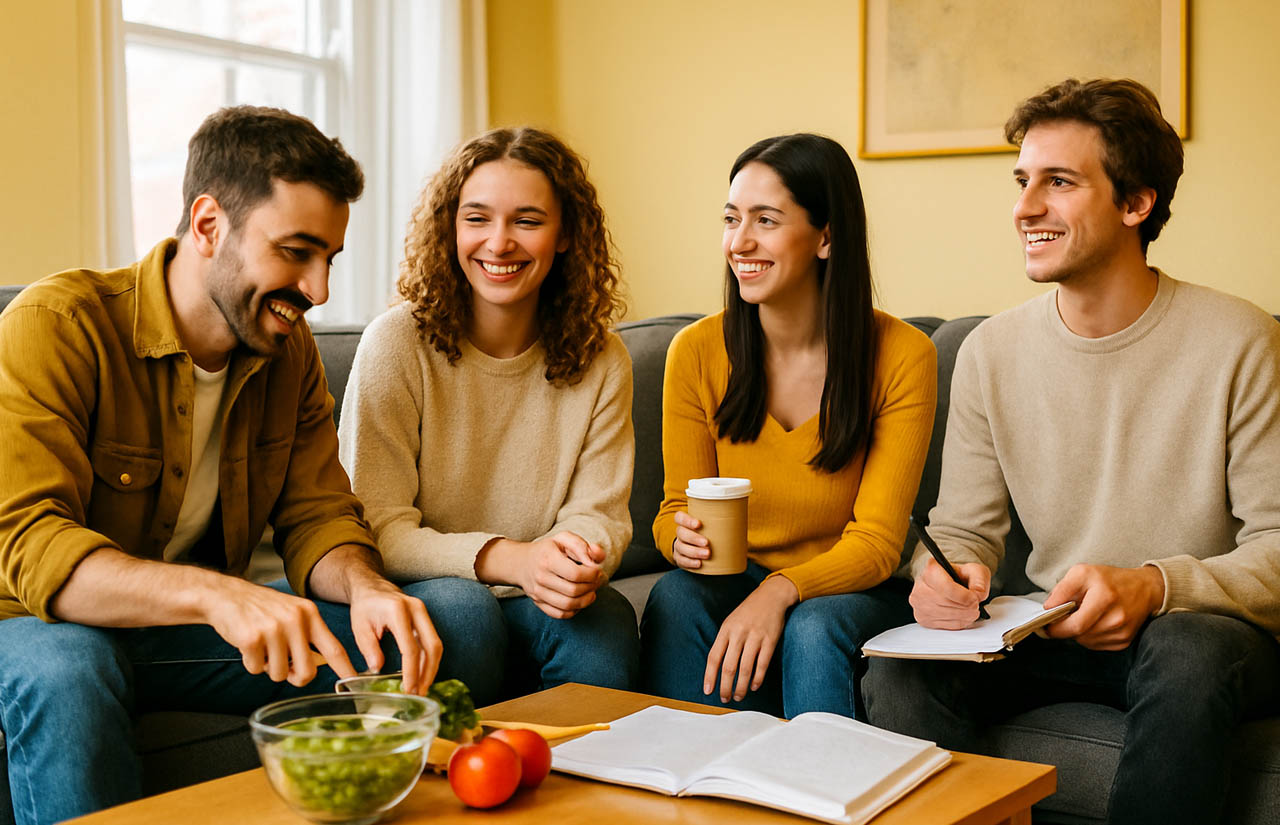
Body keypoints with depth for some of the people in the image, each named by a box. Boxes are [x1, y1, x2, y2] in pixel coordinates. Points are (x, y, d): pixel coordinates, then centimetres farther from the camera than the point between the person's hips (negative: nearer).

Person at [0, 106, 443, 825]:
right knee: (62, 670, -38)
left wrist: (364, 587, -26)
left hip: (194, 633, 5)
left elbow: (318, 516, -1)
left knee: (398, 645, -12)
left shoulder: (291, 350, 0)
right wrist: (215, 594, -46)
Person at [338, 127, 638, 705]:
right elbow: (377, 529, -14)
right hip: (419, 598, -2)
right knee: (461, 608, -33)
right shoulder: (398, 343, -11)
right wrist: (510, 559, -30)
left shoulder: (601, 360, 0)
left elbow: (599, 512, -1)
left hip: (538, 609, 2)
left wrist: (581, 559, -27)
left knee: (605, 617, -28)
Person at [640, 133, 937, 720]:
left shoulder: (902, 356, -13)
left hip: (852, 592, -2)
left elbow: (876, 542, -14)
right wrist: (682, 539, -22)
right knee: (675, 598, -29)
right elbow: (678, 505, 3)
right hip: (736, 579, 2)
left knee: (815, 628, -34)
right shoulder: (697, 352, -6)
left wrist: (780, 591, -33)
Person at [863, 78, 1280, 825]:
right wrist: (944, 573, -19)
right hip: (1053, 630, 3)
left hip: (1202, 628, -2)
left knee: (1186, 654, -36)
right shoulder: (992, 352, 2)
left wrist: (1155, 587, -27)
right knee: (903, 661, -24)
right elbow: (964, 530, 6)